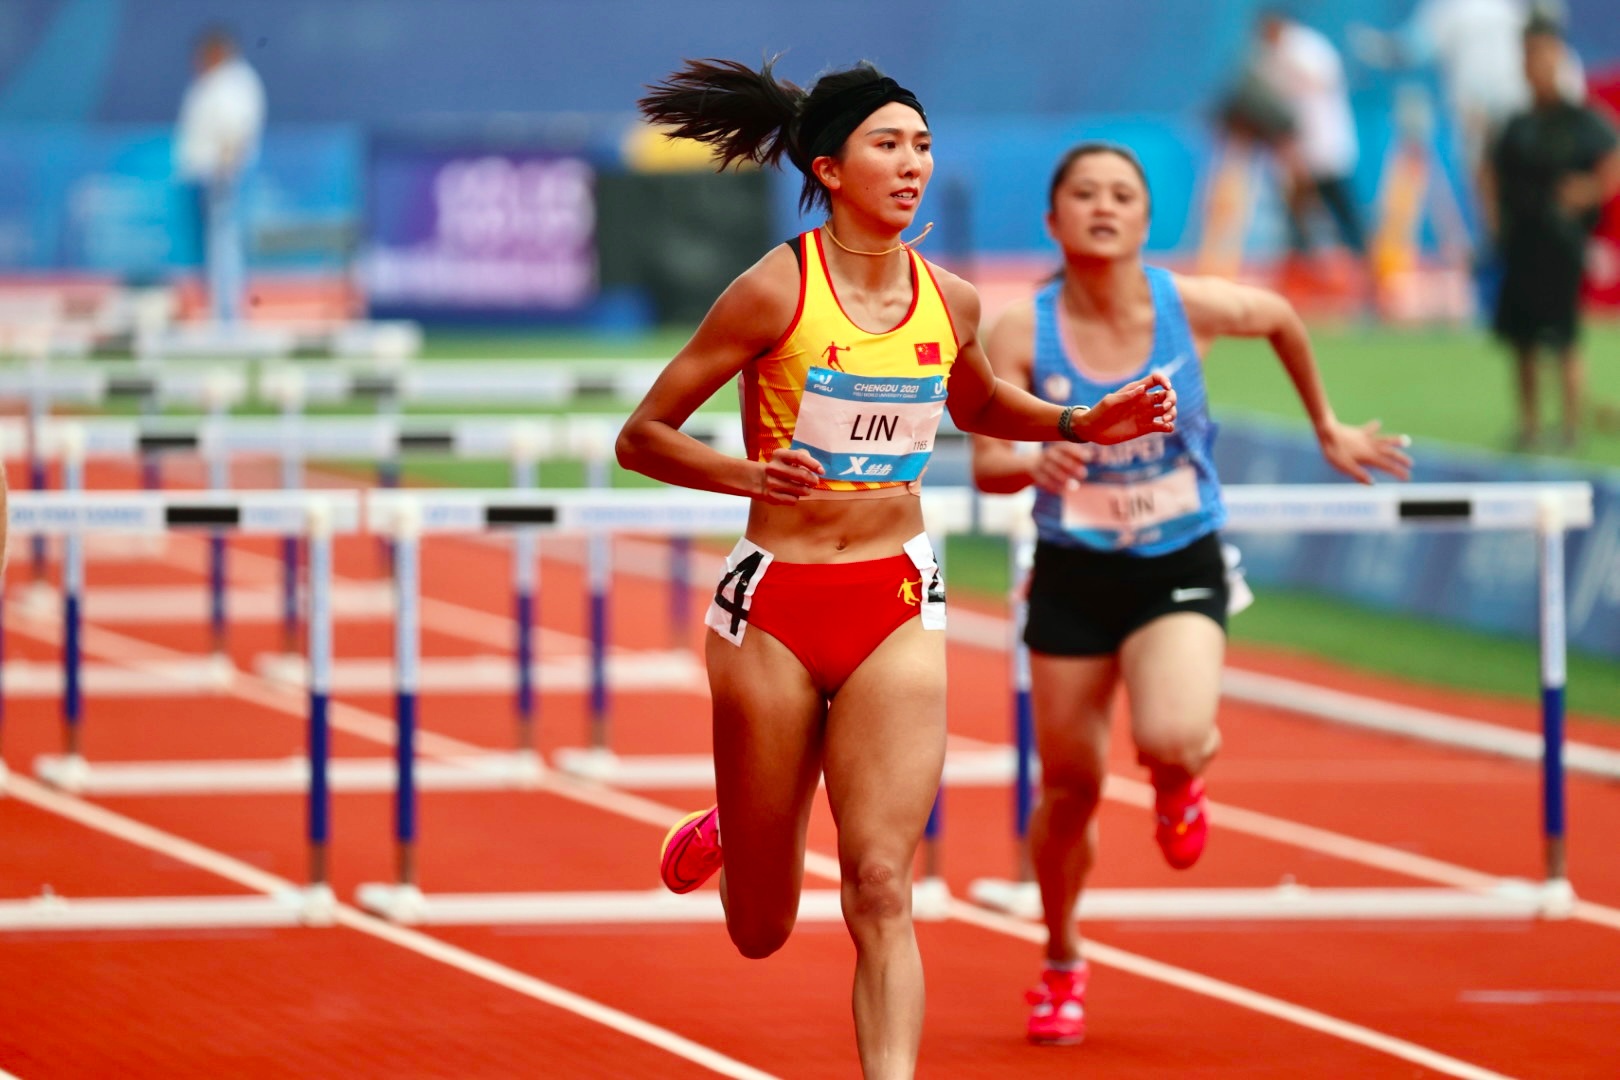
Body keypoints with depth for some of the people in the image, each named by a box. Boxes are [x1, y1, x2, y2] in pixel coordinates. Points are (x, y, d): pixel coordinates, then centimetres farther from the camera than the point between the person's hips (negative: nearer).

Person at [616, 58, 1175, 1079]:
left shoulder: (948, 301, 2)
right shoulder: (776, 290, -12)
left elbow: (979, 407, 25)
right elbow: (643, 436, -8)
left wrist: (1083, 424, 9)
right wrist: (750, 474, -25)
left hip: (897, 605, 2)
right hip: (775, 604, -2)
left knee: (881, 886, -14)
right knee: (763, 929, 10)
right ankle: (728, 837, 46)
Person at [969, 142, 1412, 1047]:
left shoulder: (1194, 308, -12)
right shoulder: (1020, 335, -13)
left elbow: (1281, 318, 10)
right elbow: (987, 464, -18)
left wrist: (1327, 427, 20)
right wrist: (1034, 465, -41)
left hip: (1181, 571, -1)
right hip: (1073, 575, 1)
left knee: (1170, 740, -27)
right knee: (1071, 785, 7)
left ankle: (1184, 776, 15)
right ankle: (1063, 965, 35)